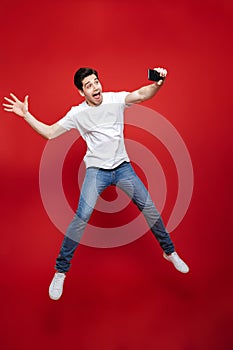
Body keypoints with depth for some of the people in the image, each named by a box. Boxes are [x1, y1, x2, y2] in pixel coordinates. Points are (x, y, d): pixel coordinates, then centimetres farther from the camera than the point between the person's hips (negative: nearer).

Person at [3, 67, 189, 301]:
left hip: (122, 166, 2)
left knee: (149, 207, 3)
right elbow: (49, 133, -1)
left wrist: (157, 83, -40)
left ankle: (170, 252, 28)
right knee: (82, 217, -14)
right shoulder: (77, 113, -3)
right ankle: (60, 271, 4)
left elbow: (141, 95, -21)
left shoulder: (116, 99, -4)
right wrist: (26, 115, -10)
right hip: (96, 170, -1)